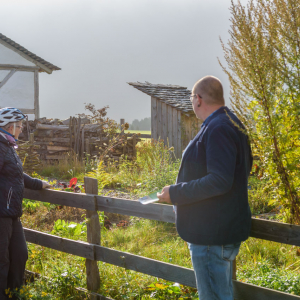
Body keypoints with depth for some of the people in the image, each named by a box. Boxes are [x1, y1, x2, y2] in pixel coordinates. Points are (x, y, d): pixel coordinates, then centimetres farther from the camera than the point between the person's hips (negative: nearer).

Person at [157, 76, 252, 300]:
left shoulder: (218, 129, -21)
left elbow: (220, 181, -28)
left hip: (213, 234, -11)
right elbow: (244, 168, 20)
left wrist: (175, 193, -18)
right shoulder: (233, 124, 11)